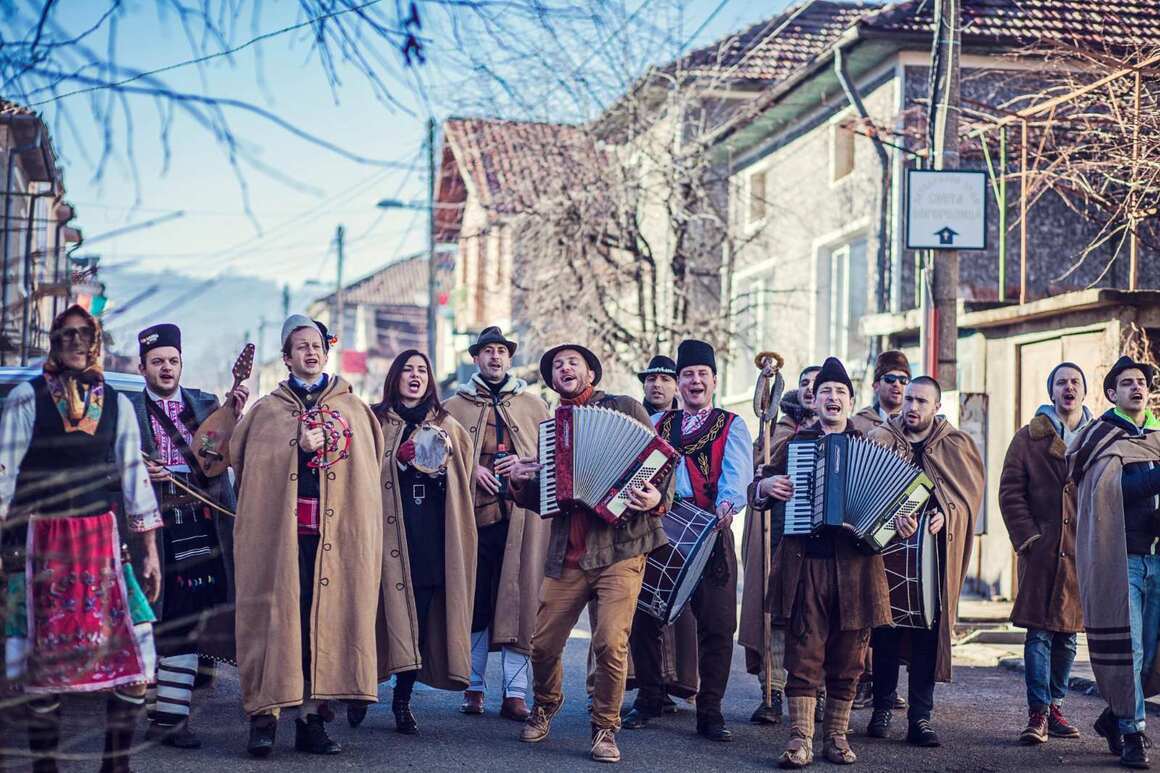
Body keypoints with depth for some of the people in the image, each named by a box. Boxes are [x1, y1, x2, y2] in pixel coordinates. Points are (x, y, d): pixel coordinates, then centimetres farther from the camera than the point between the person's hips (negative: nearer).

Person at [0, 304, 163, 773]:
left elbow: (134, 478, 12)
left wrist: (150, 552, 9)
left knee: (133, 654, -5)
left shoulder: (116, 404, 11)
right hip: (41, 540, -2)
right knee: (45, 653, 0)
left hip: (104, 538, 2)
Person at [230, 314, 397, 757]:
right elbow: (242, 461, 4)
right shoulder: (266, 411, 12)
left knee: (325, 621, -1)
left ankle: (311, 719, 3)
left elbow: (368, 472, 13)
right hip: (279, 532, -1)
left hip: (337, 535, 1)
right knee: (276, 617, -7)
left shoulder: (353, 410, 15)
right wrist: (301, 446, -3)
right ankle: (264, 717, -6)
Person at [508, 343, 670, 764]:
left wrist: (658, 499, -20)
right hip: (566, 554, 4)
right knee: (544, 643, 3)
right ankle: (545, 705, 33)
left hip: (619, 546, -4)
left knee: (611, 642, -14)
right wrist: (520, 482, 0)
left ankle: (605, 729, 6)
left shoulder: (624, 408, 5)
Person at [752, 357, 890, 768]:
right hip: (804, 561, 0)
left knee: (848, 656, 5)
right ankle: (800, 739, -2)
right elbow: (757, 492, 19)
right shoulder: (795, 444, 14)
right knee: (804, 653, -3)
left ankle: (836, 735, 14)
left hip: (854, 564, 1)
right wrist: (766, 486, -3)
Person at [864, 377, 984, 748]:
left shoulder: (957, 446, 10)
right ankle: (883, 707, 14)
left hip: (935, 547, 0)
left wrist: (946, 514, -18)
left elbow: (968, 493, 2)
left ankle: (920, 717, -1)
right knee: (886, 626, 2)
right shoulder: (880, 439, 5)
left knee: (928, 631, -3)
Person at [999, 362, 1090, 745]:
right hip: (1042, 551, -3)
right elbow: (1010, 492, 1)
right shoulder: (1030, 437, 5)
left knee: (1068, 632, 9)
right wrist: (1026, 538, -8)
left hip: (1082, 551, 3)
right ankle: (1038, 713, -4)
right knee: (1039, 632, -5)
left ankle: (1054, 706, 19)